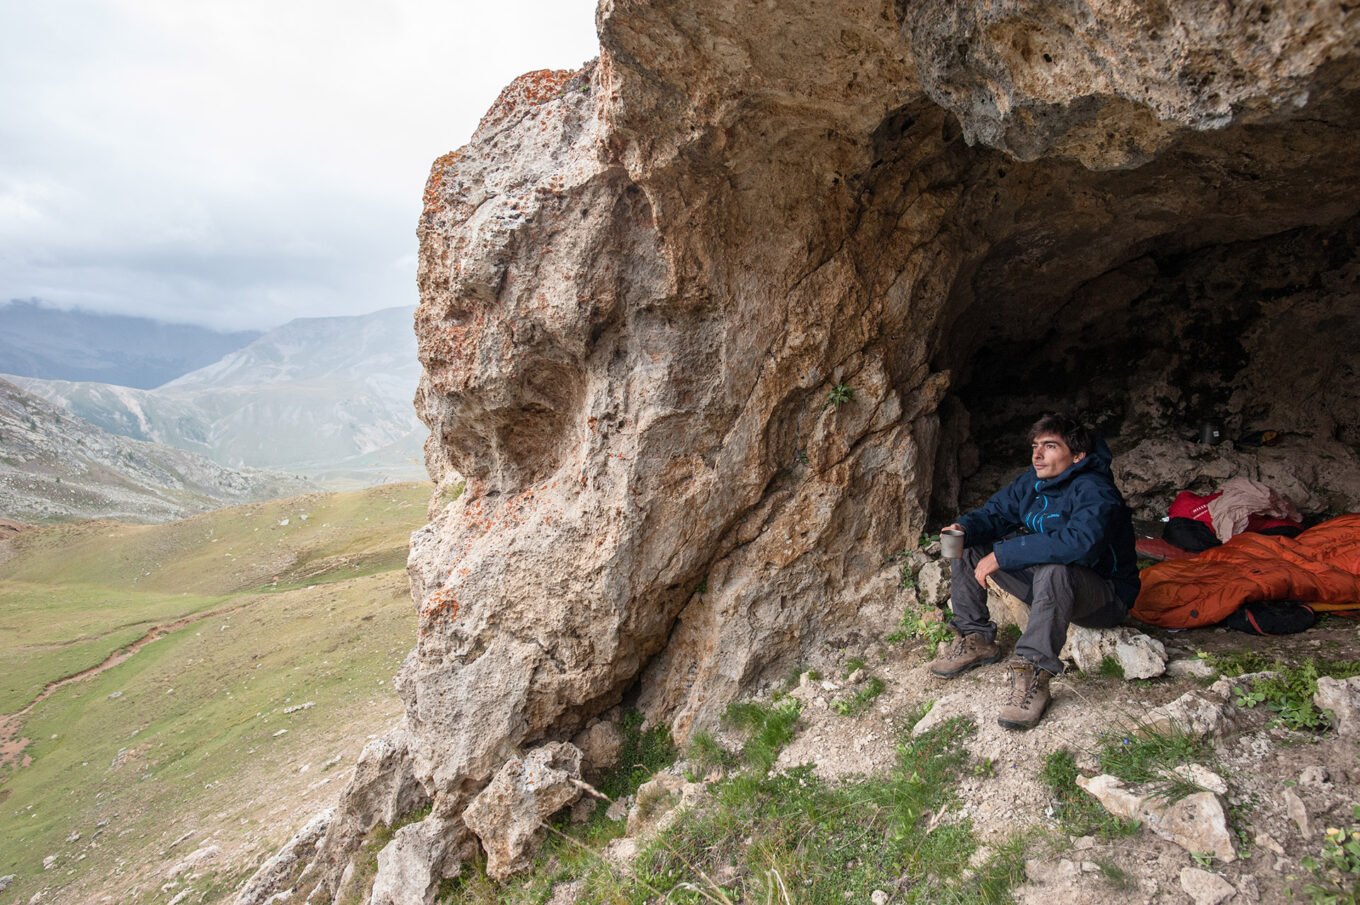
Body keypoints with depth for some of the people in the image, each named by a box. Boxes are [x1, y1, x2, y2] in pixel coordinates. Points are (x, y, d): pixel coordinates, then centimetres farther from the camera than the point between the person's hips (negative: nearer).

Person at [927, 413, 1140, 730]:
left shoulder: (1094, 492, -24)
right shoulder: (1032, 481, 1)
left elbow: (1078, 543, -42)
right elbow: (995, 511, 5)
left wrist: (1002, 555, -38)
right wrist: (964, 529, -20)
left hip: (1104, 596, -8)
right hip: (1042, 582, 8)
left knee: (1054, 571, -42)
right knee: (968, 551, 0)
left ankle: (1033, 675, -37)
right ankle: (976, 640, 3)